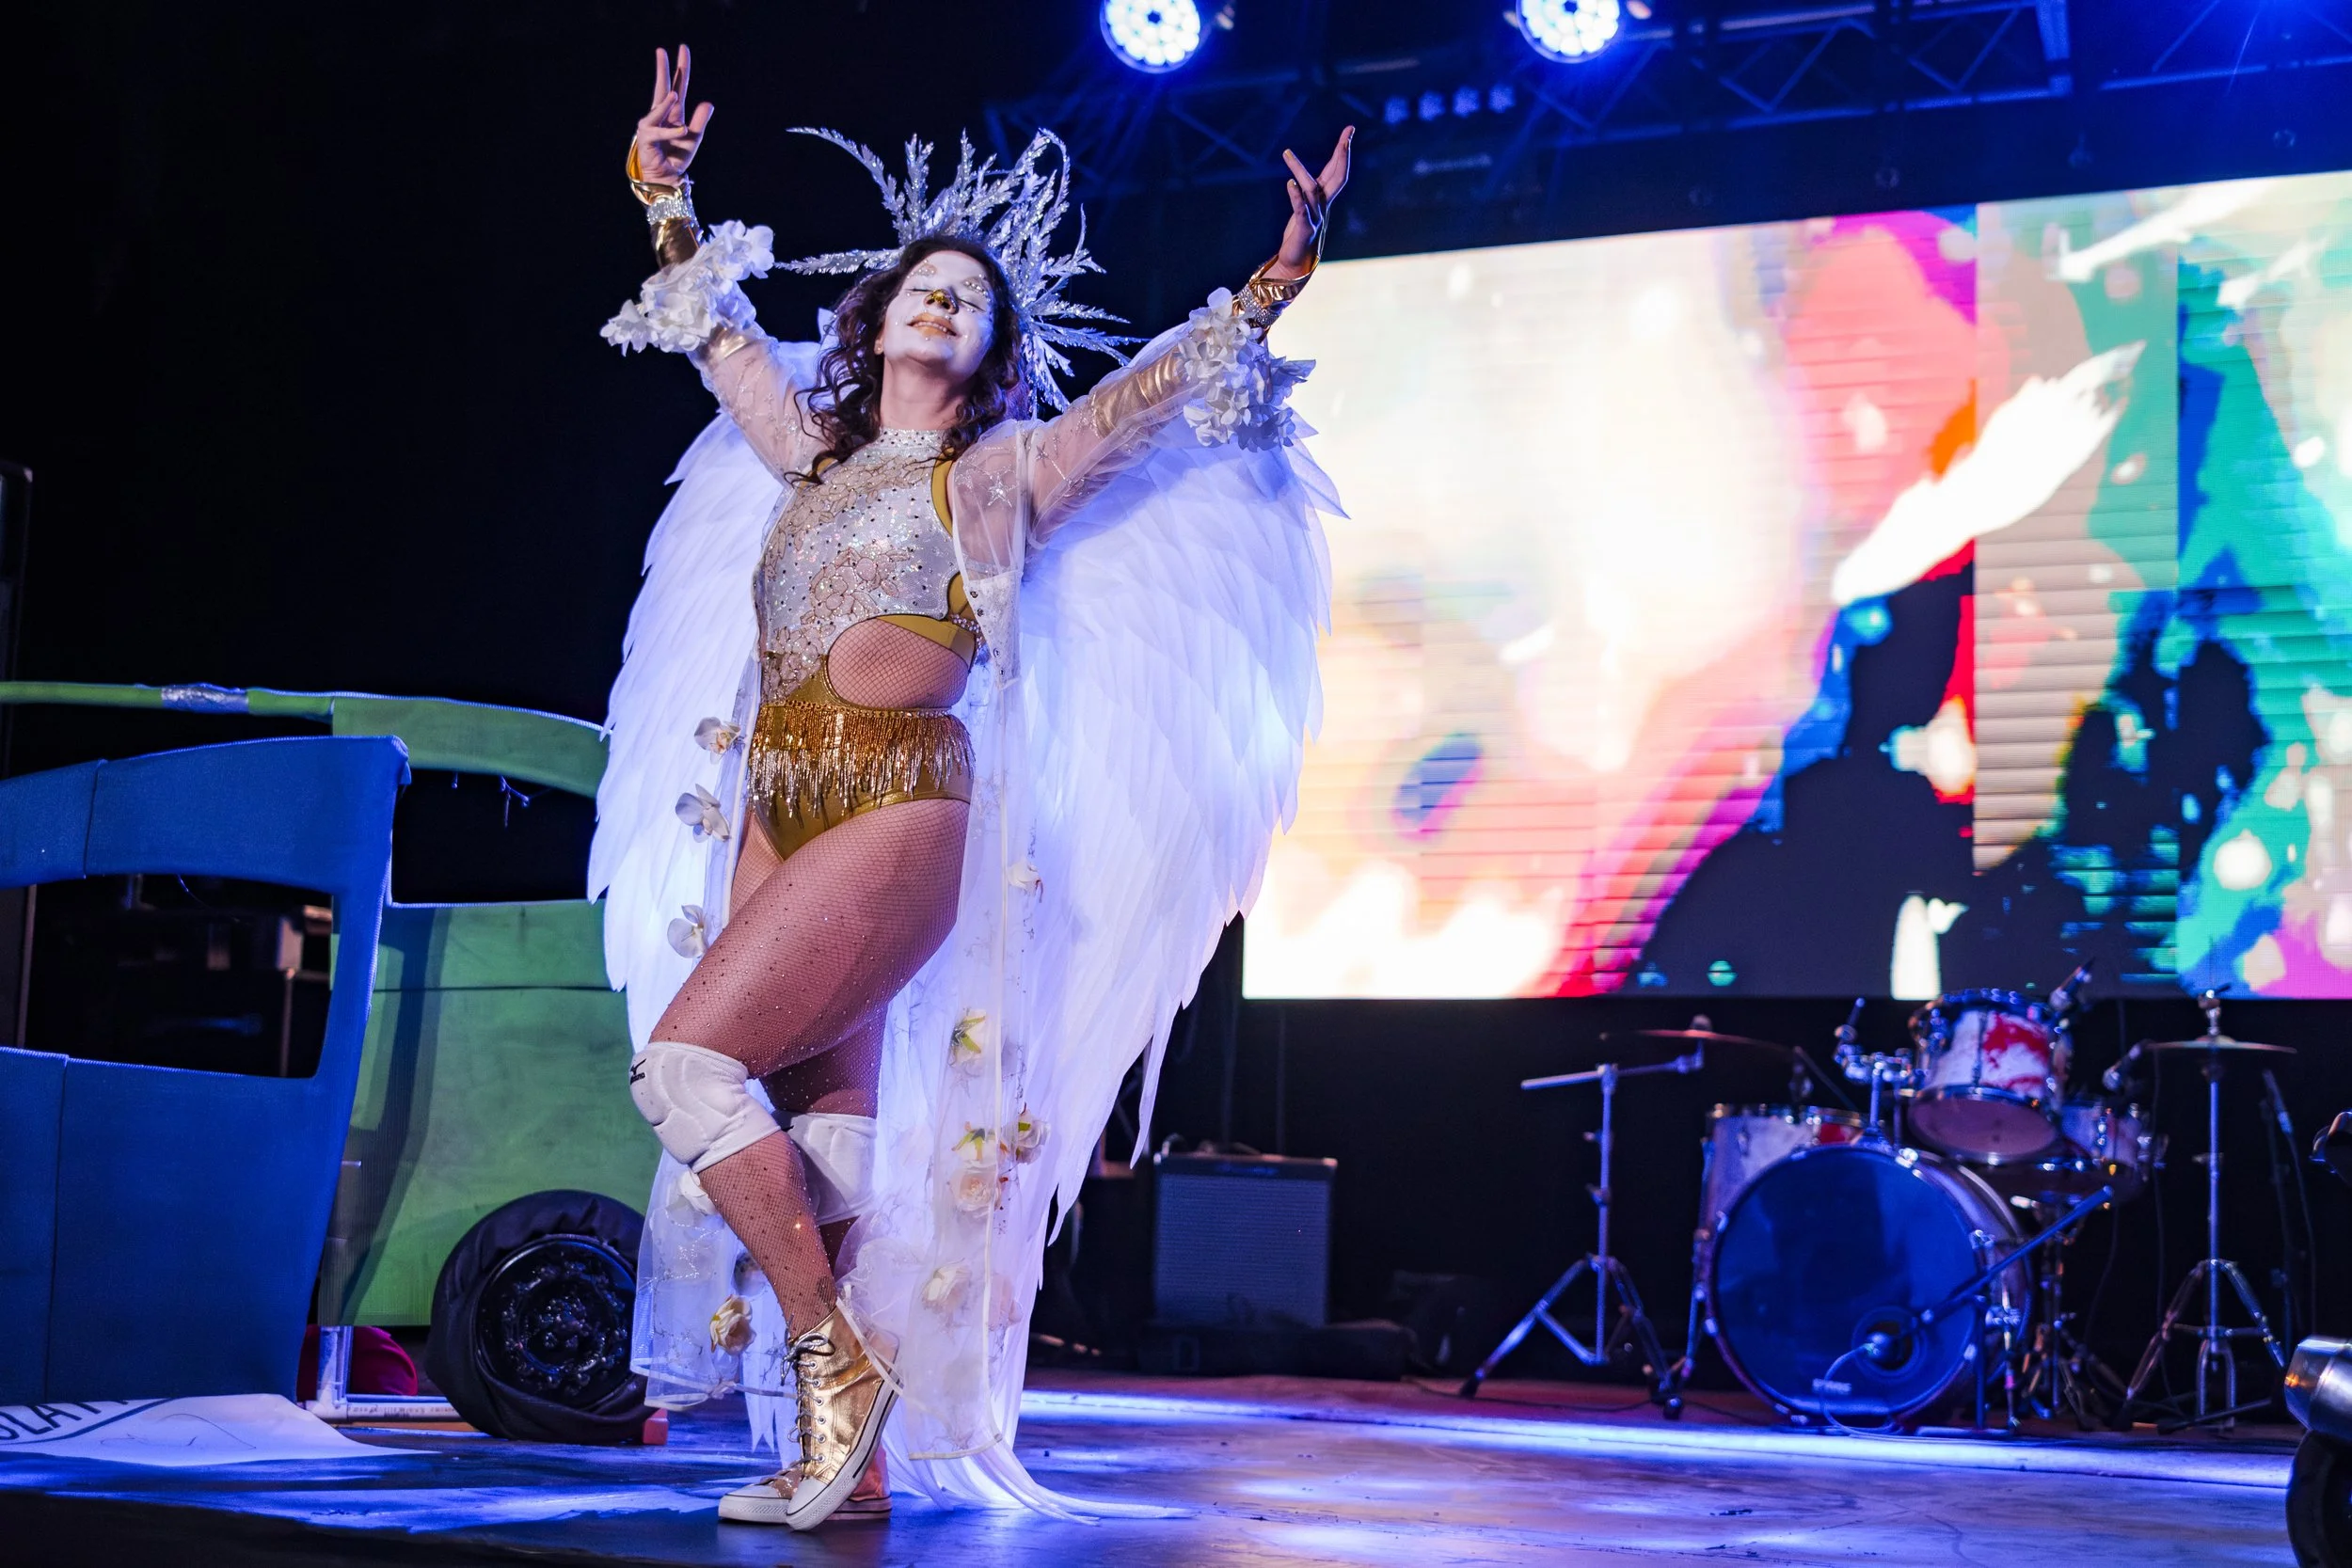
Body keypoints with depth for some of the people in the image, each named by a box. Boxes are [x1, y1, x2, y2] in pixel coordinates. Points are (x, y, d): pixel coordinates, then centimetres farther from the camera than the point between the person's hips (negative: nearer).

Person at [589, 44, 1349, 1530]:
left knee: (687, 1058, -18)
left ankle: (837, 1356, -8)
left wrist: (1282, 273, -5)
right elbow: (718, 331, 31)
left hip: (901, 813, -5)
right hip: (777, 818, 5)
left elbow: (1162, 384, 2)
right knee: (820, 1129, 2)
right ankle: (849, 1457, 7)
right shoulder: (811, 456, 19)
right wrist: (664, 198, 30)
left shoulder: (1006, 474, 6)